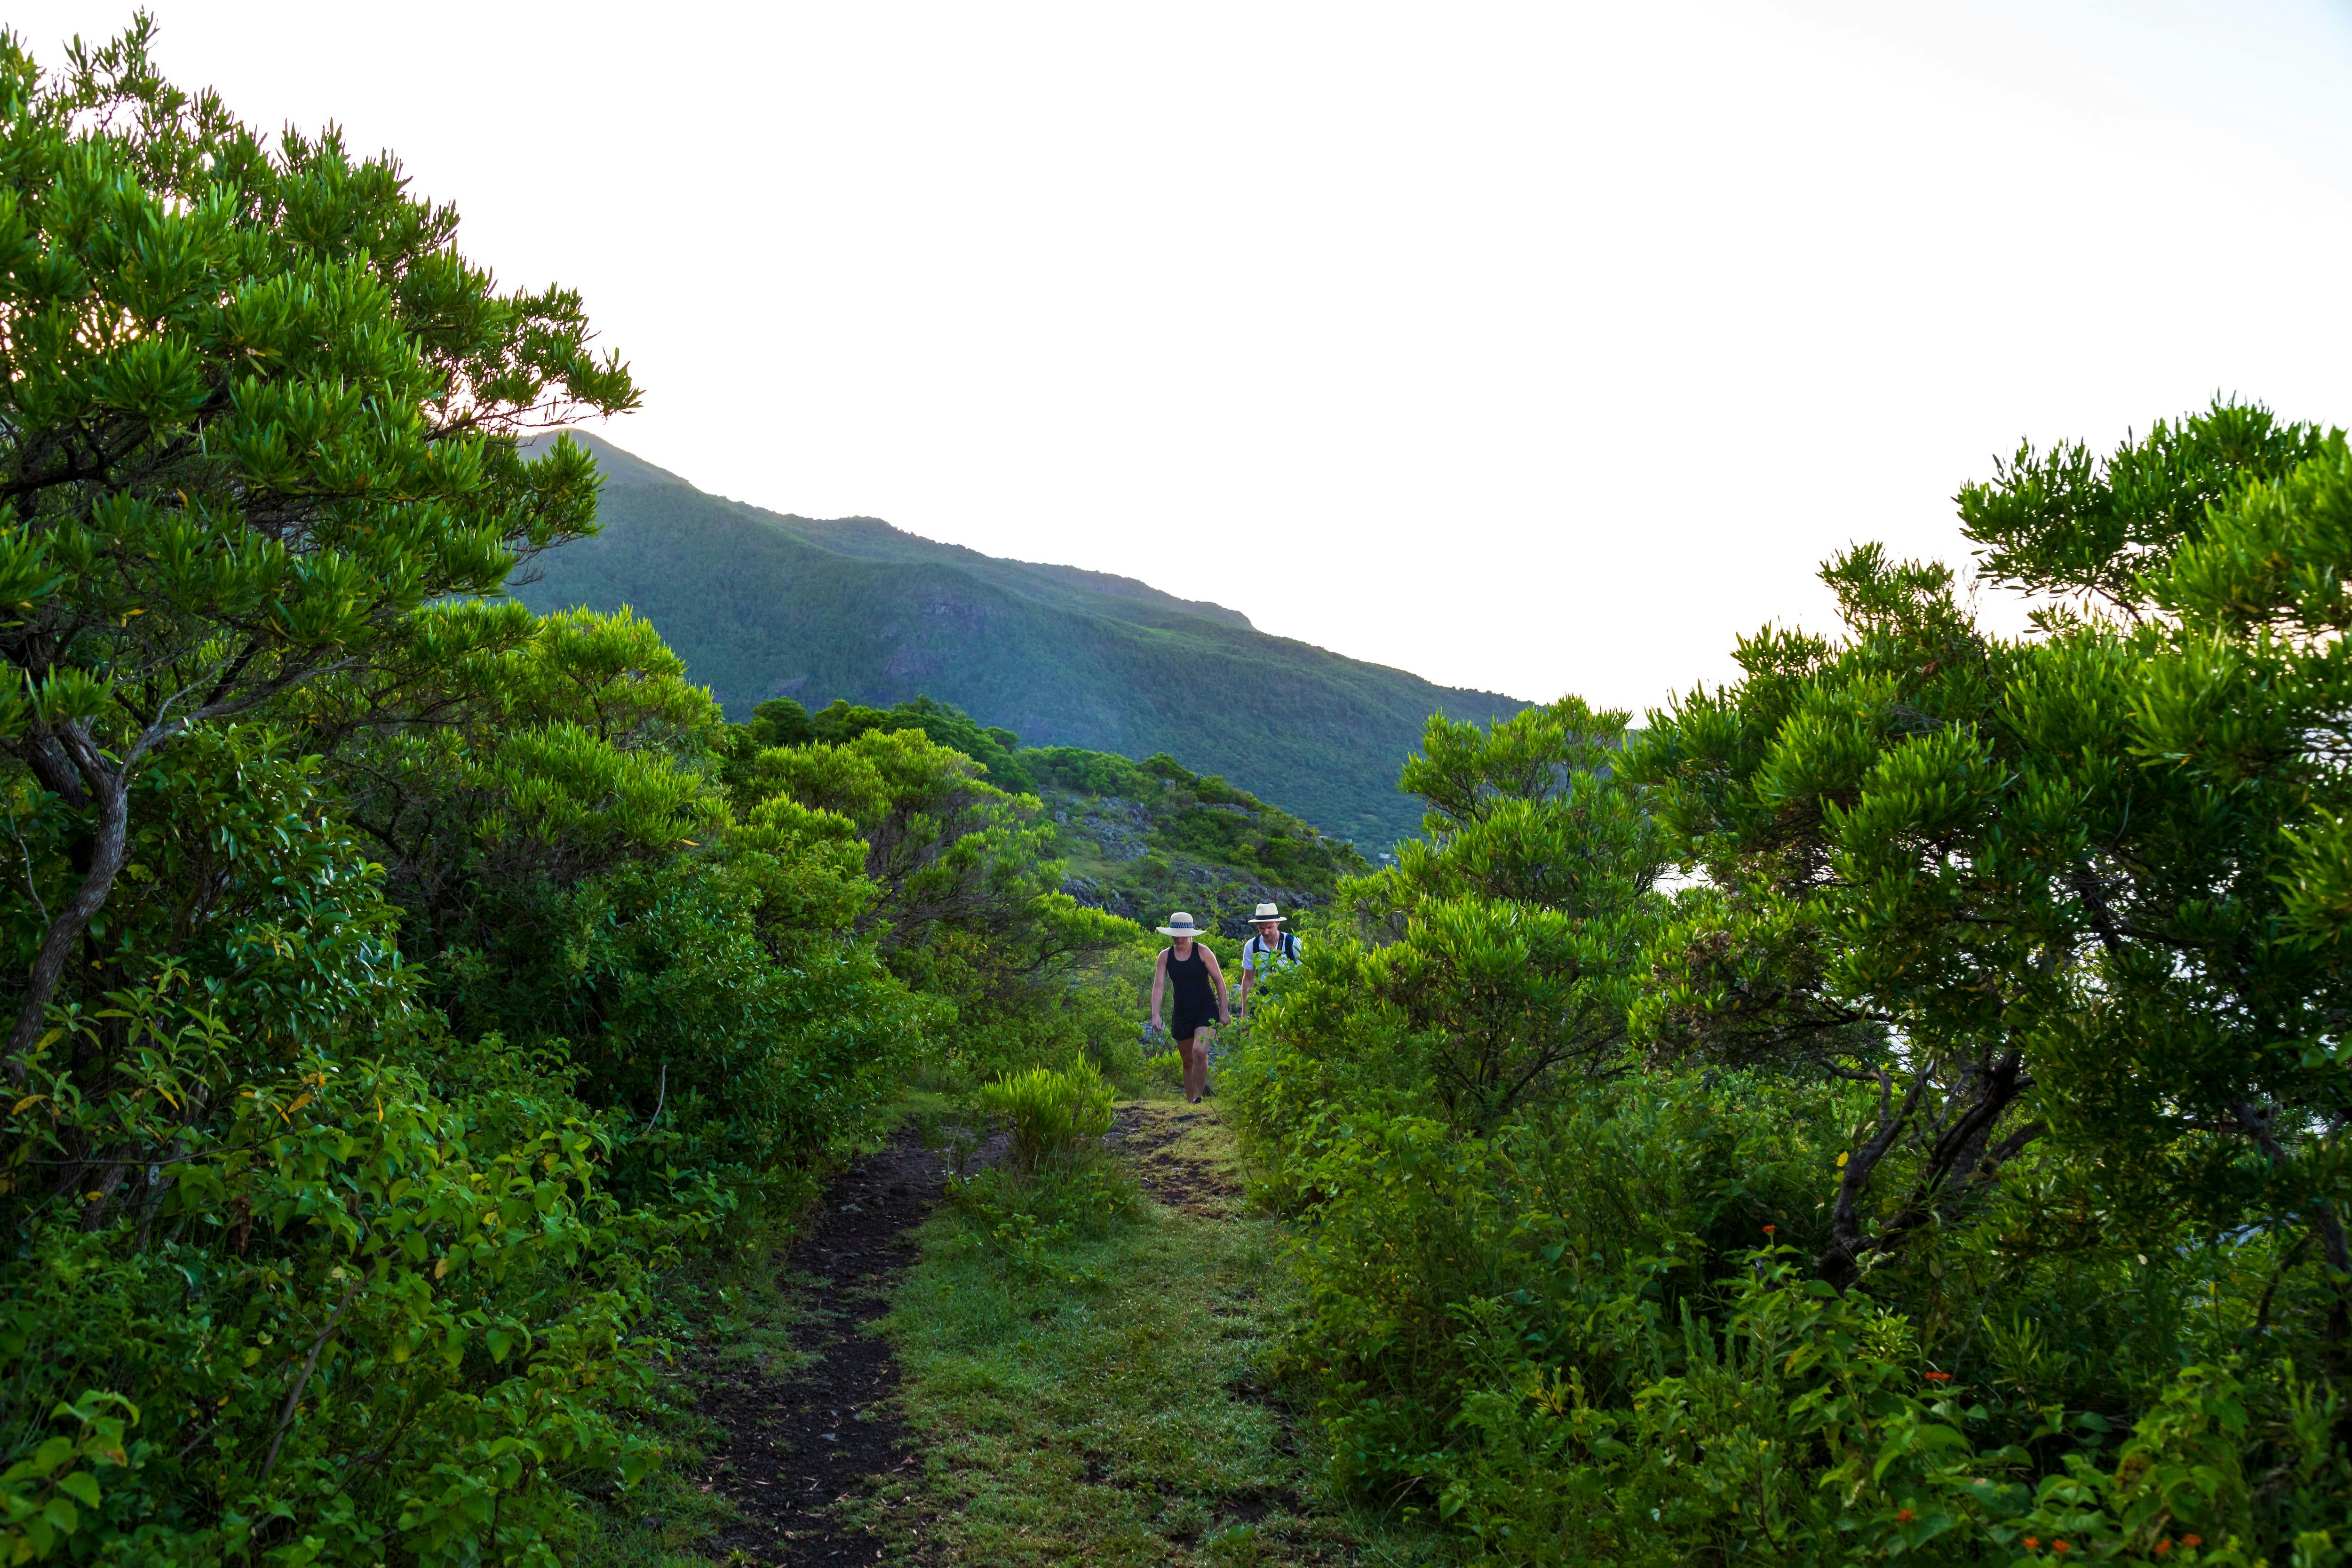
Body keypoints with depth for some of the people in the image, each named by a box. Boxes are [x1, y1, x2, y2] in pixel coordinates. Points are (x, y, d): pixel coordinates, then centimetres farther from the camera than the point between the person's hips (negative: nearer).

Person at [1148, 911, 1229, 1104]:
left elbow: (1219, 981, -1)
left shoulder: (1202, 952, -6)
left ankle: (1199, 1096, -14)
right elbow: (1158, 986, -2)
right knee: (1188, 1061, 10)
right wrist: (1155, 1014, -14)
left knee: (1199, 1051, -24)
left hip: (1207, 1010, -4)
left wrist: (1224, 1012, -3)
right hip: (1182, 1014, 4)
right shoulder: (1165, 956, 2)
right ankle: (1191, 1102, 21)